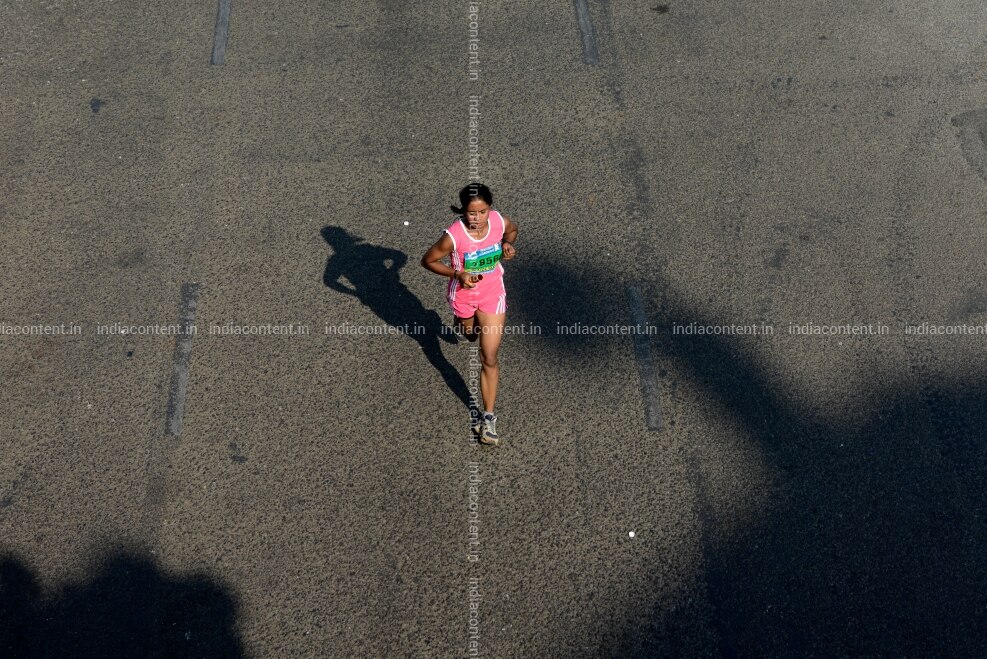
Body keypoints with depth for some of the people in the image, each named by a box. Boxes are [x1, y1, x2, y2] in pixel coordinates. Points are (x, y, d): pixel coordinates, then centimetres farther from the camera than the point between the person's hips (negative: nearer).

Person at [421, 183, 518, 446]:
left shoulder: (499, 221, -18)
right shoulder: (454, 235, -29)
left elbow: (512, 230, 7)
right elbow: (428, 260, -15)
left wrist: (508, 244, -15)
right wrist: (457, 274, -27)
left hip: (493, 294, 1)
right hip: (463, 294, -1)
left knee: (489, 359, -3)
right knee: (469, 334, 31)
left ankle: (488, 417, 6)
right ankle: (465, 323, 71)